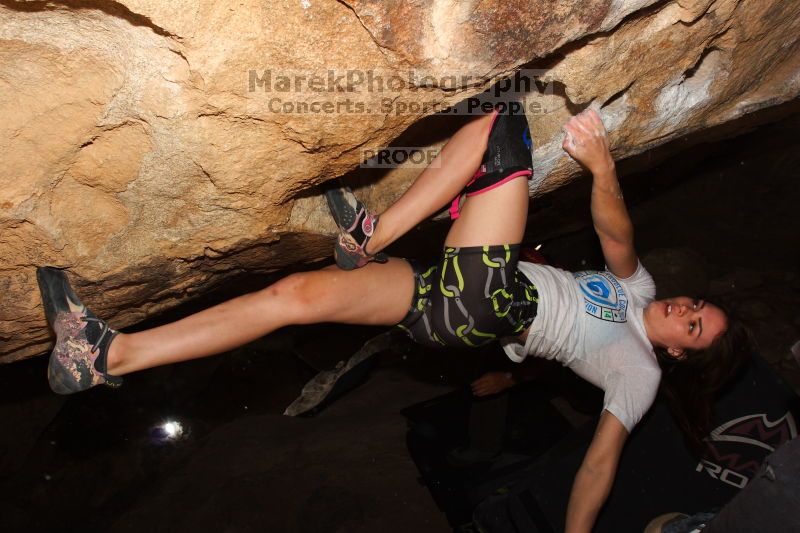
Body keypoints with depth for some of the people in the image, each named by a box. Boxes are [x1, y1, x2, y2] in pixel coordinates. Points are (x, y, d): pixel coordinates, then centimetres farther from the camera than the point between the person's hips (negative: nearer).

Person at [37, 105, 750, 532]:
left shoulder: (638, 370, 3)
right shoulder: (638, 289, 19)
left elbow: (601, 460, -4)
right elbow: (617, 236, 0)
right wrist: (604, 170, -19)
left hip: (488, 308, -8)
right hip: (452, 301, 8)